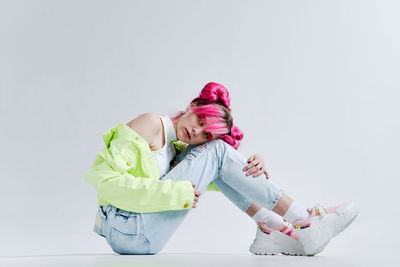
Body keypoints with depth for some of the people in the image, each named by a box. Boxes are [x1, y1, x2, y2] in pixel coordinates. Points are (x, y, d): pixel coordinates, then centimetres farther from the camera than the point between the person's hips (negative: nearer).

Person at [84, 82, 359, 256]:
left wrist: (254, 164, -8)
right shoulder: (151, 124, -9)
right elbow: (102, 175, -20)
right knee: (215, 151, -10)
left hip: (132, 237, 8)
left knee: (214, 150, 6)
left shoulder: (175, 148, 15)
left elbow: (221, 175, 14)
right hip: (129, 230, -8)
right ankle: (305, 220, -6)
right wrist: (175, 193, -22)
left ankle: (273, 229, 1)